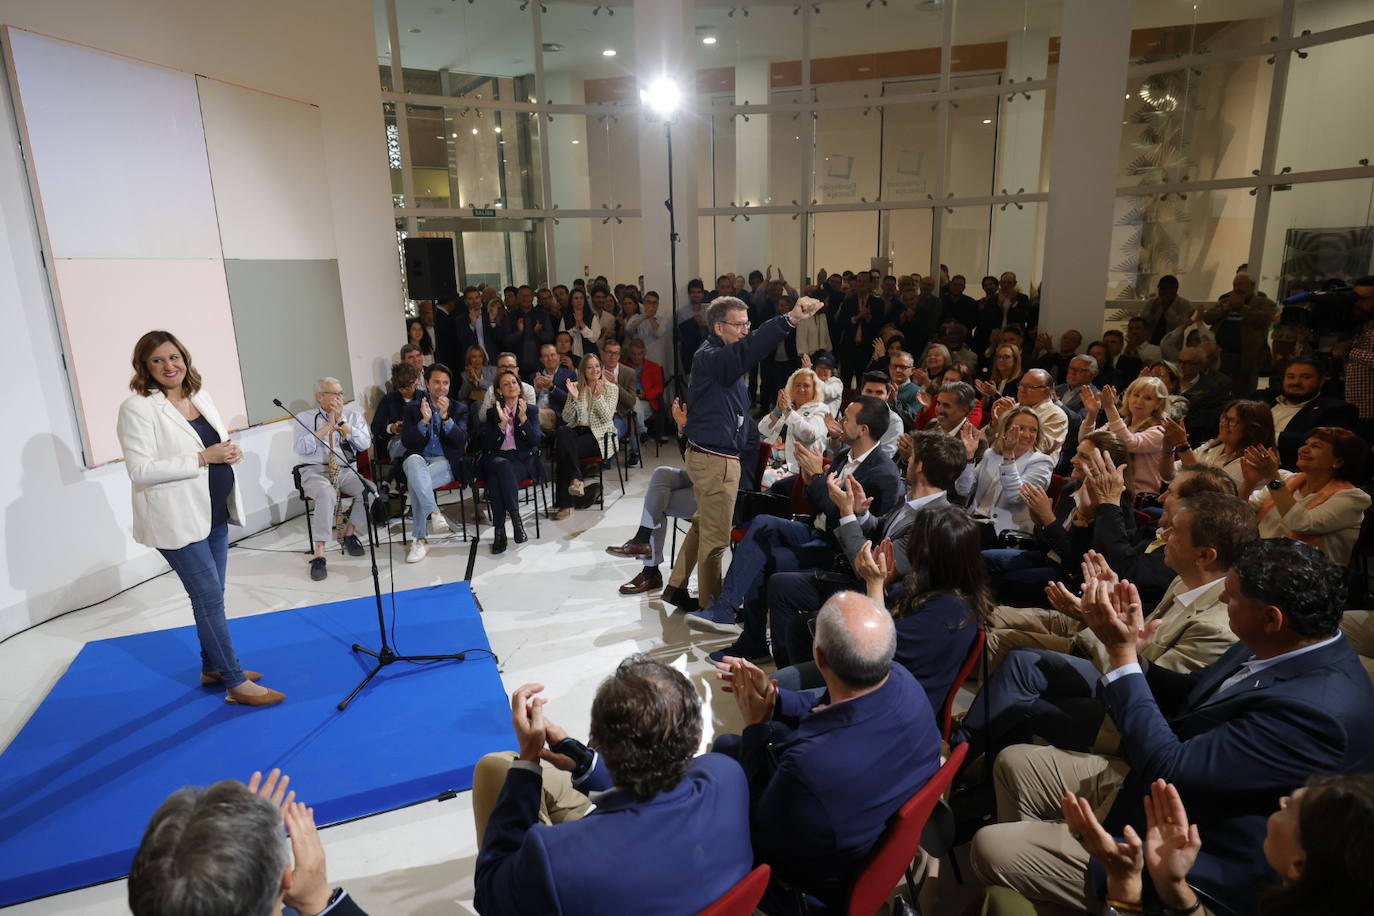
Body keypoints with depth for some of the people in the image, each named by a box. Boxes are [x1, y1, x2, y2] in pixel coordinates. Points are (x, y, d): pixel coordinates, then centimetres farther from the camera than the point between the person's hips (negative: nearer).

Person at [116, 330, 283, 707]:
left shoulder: (200, 394, 9)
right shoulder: (137, 408, -13)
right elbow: (140, 470, -20)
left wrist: (229, 451, -2)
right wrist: (203, 458, -24)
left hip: (215, 513, 8)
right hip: (178, 521, -7)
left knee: (211, 595, 16)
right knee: (209, 598, -4)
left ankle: (212, 668, 31)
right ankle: (237, 683, 5)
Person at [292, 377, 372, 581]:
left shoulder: (353, 415, 15)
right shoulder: (306, 419, 9)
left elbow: (365, 443, 0)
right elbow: (300, 447, -8)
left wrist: (342, 422, -6)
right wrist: (328, 426, -9)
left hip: (346, 470, 3)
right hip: (316, 471, -3)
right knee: (326, 494, -37)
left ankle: (349, 532, -3)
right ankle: (319, 554, -35)